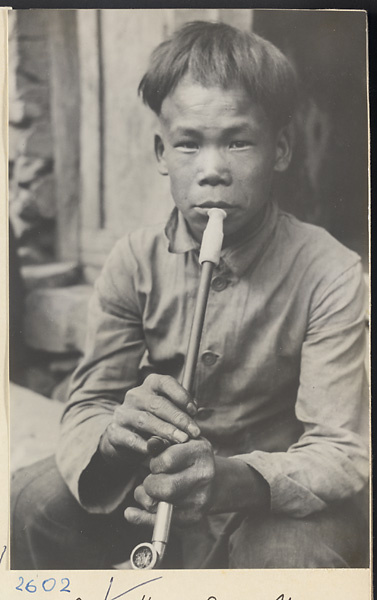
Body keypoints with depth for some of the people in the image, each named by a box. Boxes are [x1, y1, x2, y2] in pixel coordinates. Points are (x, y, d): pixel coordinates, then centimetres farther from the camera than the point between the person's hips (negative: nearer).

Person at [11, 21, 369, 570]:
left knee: (295, 552, -35)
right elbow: (85, 408, -6)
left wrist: (234, 480, -42)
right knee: (22, 505, -18)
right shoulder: (136, 261, -8)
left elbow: (340, 452, -20)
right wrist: (115, 433, -32)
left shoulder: (330, 274, -17)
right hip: (154, 488, 3)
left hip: (278, 503, -2)